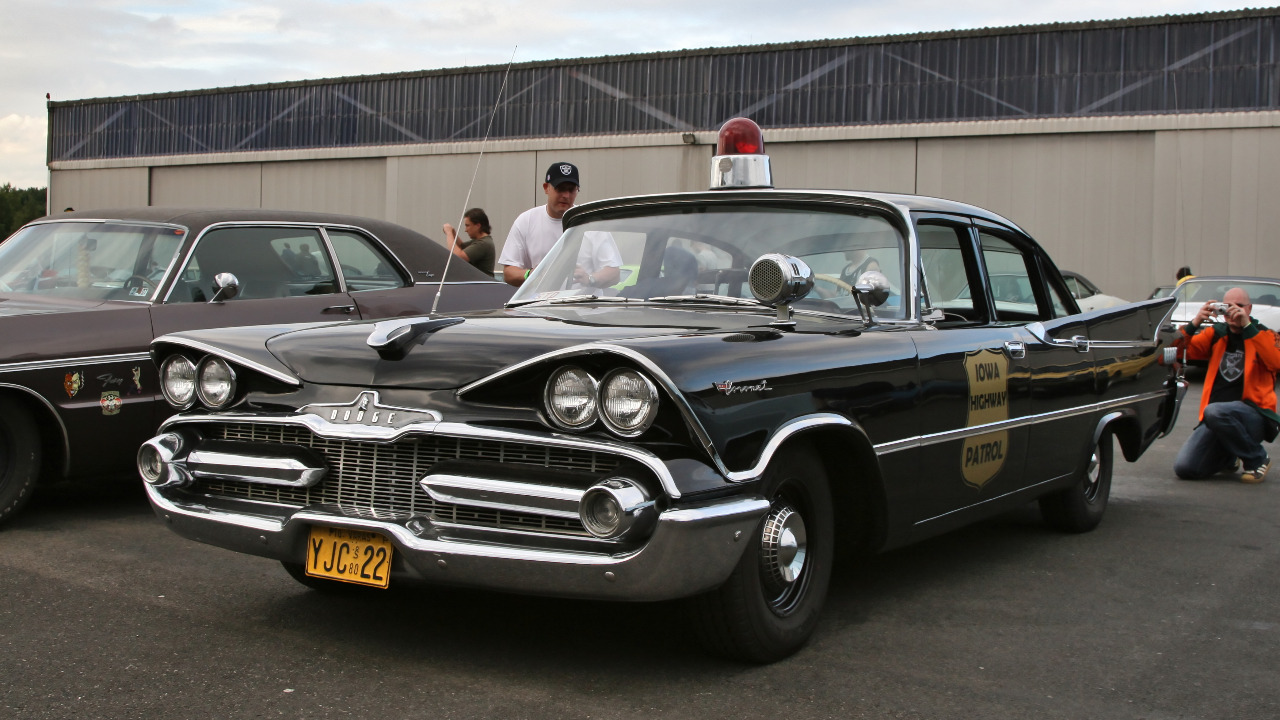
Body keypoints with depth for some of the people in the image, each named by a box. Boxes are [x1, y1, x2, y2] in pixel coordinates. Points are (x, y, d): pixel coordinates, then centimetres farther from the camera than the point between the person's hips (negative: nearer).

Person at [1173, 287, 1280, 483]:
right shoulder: (1216, 333, 12)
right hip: (1217, 418, 4)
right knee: (1184, 468, -13)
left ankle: (1257, 459, -10)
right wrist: (1195, 323, -16)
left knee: (1215, 412, -37)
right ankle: (1229, 458, 22)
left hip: (1255, 414, -4)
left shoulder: (1263, 335, 2)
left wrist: (1247, 325, -24)